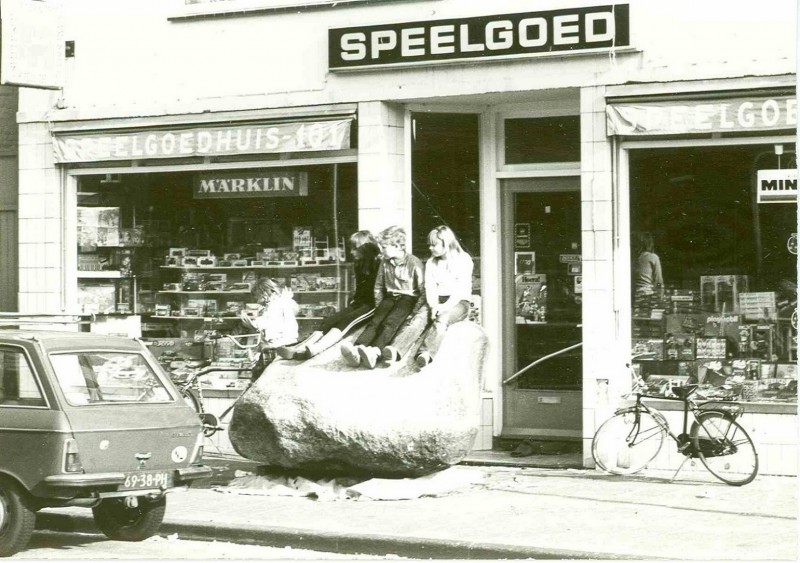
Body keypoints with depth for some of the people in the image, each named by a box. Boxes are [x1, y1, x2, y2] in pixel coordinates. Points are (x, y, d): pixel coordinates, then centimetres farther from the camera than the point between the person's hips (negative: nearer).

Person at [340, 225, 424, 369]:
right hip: (390, 297, 5)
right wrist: (379, 306, 12)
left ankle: (374, 352, -59)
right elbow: (379, 286, 21)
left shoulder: (414, 263, -8)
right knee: (375, 321, -25)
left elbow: (422, 289, -6)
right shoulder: (385, 262, 10)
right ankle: (356, 350, -52)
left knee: (390, 322, -32)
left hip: (408, 297, -5)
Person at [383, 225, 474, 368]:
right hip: (436, 301, 4)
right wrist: (434, 306, -16)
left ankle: (426, 353, -63)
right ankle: (396, 349, -53)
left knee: (442, 318, -37)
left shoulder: (463, 259, 2)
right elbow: (430, 287, 5)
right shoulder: (431, 263, 18)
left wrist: (446, 306, -22)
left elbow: (462, 288, -9)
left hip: (458, 302, -4)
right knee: (419, 318, -28)